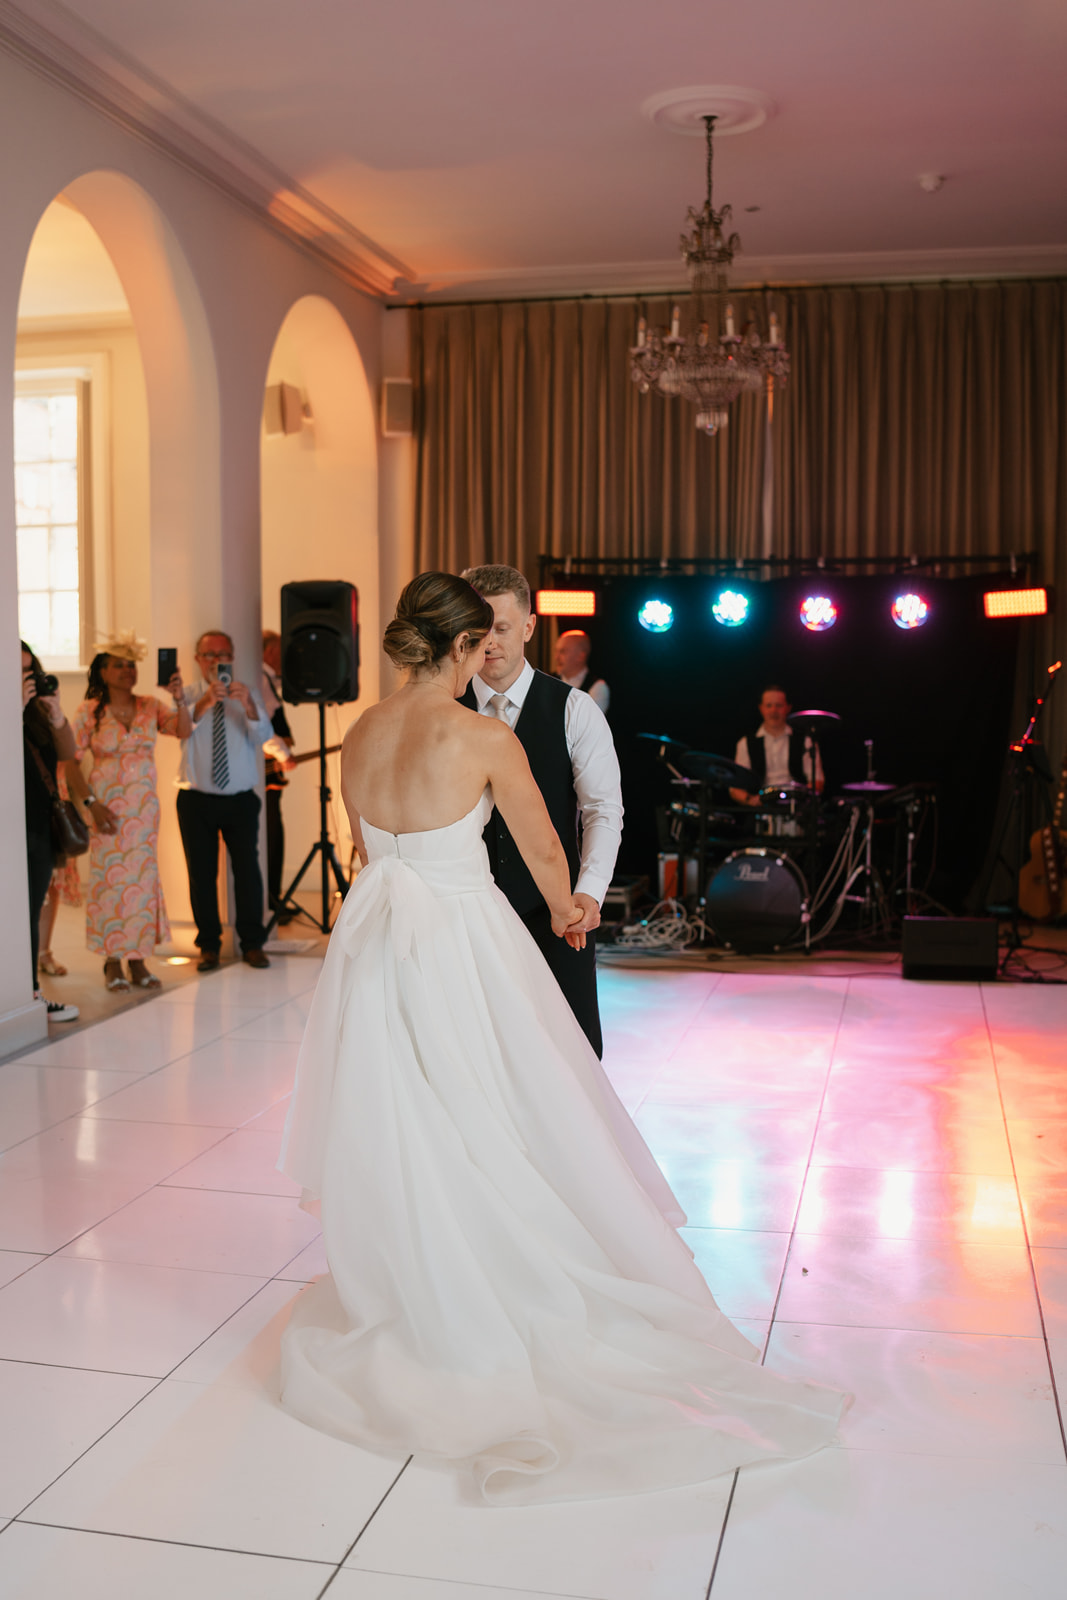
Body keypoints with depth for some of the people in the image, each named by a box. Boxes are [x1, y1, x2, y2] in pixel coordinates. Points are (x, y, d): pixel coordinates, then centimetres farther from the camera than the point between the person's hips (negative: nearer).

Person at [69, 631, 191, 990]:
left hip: (145, 806, 3)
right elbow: (72, 761, -3)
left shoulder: (150, 707, 4)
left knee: (142, 877, 4)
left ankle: (138, 959, 13)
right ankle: (113, 961, 10)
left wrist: (179, 700, -28)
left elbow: (183, 731, -11)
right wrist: (90, 802, -11)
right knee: (110, 877, -1)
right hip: (107, 807, -3)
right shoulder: (89, 711, -3)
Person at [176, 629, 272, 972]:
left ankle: (252, 943, 10)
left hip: (240, 799, 0)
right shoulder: (187, 696, 3)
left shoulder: (247, 695, 6)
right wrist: (204, 703, -37)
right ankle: (209, 945, 16)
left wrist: (249, 707, -31)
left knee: (248, 869, -3)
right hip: (197, 800, 0)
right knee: (201, 873, 5)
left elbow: (262, 735, -11)